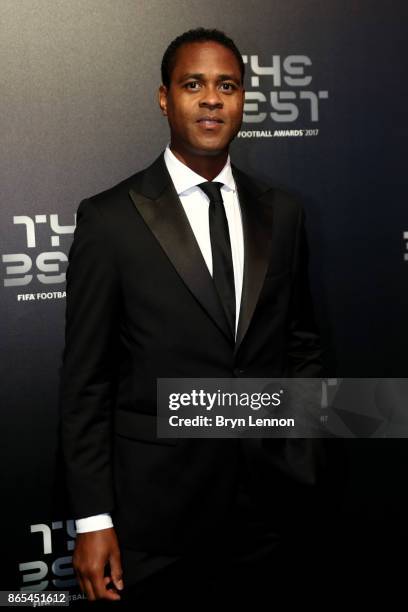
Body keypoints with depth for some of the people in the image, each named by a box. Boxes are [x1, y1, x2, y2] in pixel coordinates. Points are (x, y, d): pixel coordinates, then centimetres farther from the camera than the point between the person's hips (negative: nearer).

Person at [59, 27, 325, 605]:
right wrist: (92, 520, -8)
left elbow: (302, 342, 11)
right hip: (152, 511, -3)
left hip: (265, 504, 4)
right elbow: (85, 380, -7)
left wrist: (305, 466, 4)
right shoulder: (109, 218, -8)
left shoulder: (281, 213, 3)